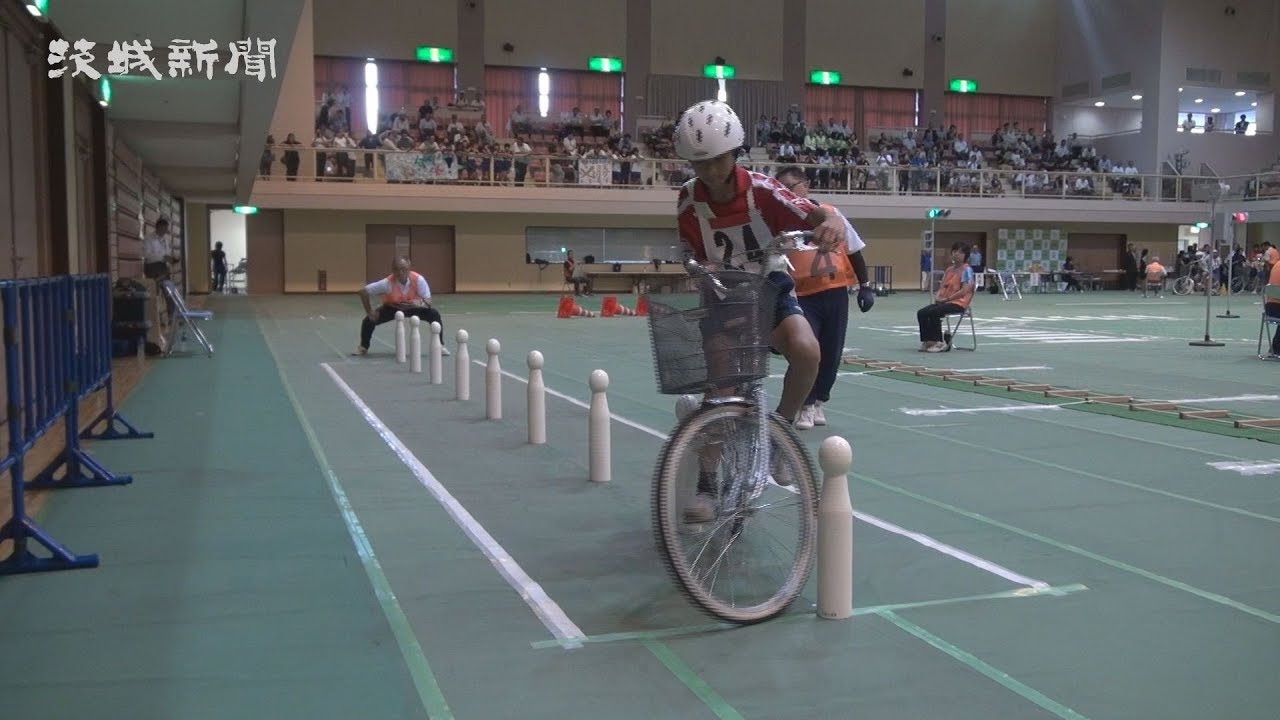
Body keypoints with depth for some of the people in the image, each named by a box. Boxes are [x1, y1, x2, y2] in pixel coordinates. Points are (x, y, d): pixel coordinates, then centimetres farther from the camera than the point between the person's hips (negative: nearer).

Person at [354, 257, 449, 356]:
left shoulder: (418, 280, -32)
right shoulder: (387, 283, -32)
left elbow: (428, 301, -29)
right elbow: (363, 291, -24)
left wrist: (421, 303, -52)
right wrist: (370, 312, -22)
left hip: (414, 308, 0)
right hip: (391, 308, 0)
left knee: (434, 314, -24)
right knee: (369, 320, -18)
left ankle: (440, 346, -4)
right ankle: (363, 347, 12)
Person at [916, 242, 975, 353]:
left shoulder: (966, 269, -6)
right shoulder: (949, 269, 17)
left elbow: (964, 291, -15)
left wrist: (946, 299, -15)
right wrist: (938, 296, -4)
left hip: (958, 303, -8)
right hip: (944, 301, 8)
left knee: (933, 313, -30)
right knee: (921, 313, -14)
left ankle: (939, 342, -19)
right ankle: (927, 341, -10)